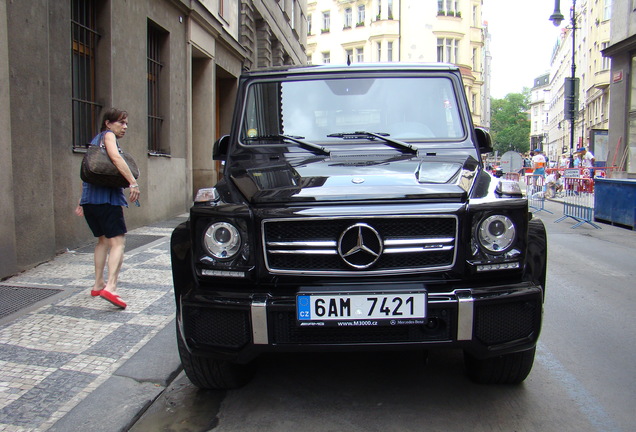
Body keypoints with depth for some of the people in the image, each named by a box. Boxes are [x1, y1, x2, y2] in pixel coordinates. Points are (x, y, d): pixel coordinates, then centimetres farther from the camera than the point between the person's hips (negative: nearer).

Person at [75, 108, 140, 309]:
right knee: (118, 242, -13)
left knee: (103, 240, 21)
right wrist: (133, 182, -26)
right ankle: (110, 287, -26)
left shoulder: (95, 140, 24)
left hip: (90, 198, 9)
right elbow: (115, 157, -21)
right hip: (107, 197, -9)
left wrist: (82, 200, 30)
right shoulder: (108, 135, -2)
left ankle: (98, 284, 26)